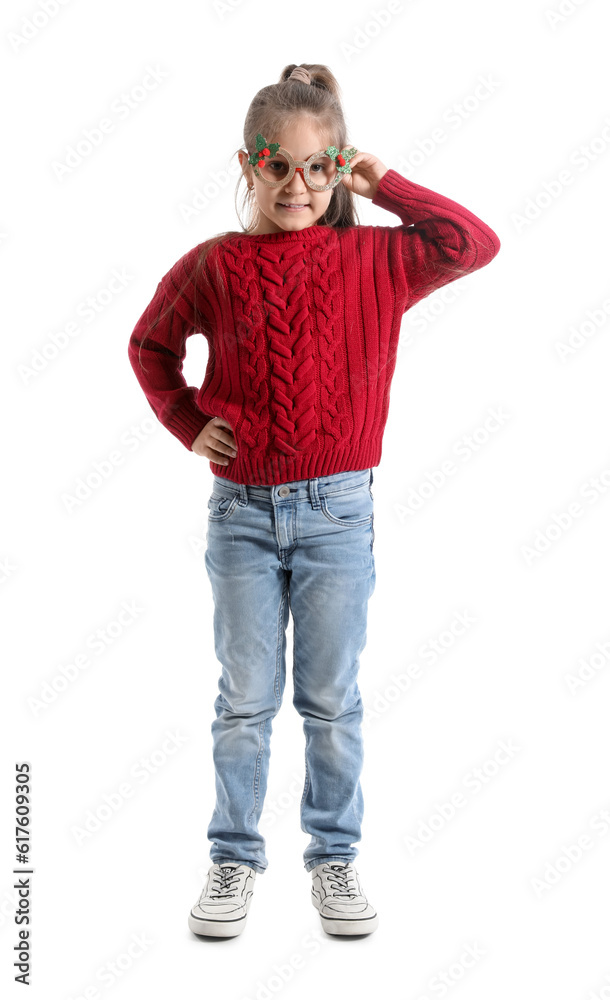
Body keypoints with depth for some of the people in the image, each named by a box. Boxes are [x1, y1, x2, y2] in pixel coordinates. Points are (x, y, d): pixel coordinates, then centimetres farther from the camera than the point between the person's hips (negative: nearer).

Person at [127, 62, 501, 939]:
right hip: (241, 510, 0)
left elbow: (474, 243, -5)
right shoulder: (213, 266, 2)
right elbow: (150, 346, 16)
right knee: (245, 698, 7)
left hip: (338, 510, 0)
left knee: (333, 698, 8)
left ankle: (335, 854, 24)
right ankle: (235, 857, 22)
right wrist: (187, 423, 5)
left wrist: (386, 186, -1)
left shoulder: (373, 259, 2)